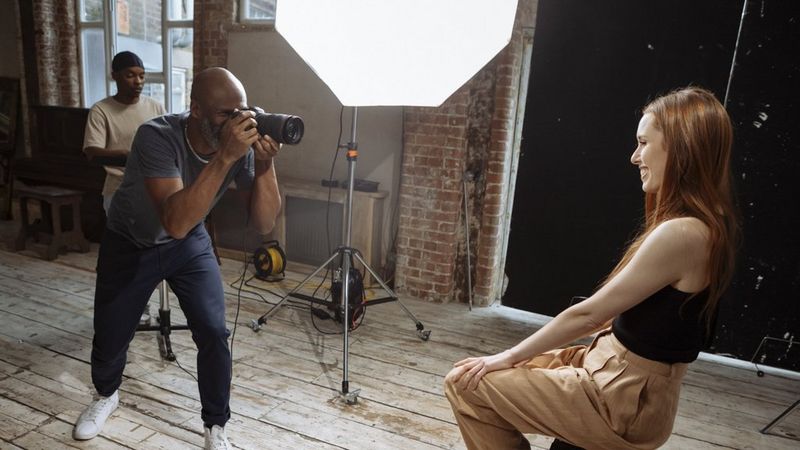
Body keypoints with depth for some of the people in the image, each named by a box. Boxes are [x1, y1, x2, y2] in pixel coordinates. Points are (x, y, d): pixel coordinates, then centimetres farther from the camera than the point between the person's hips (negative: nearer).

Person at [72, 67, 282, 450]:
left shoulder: (242, 144, -22)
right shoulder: (157, 136, -33)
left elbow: (264, 224, -23)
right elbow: (176, 222, -44)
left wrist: (264, 164, -37)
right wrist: (224, 158, -49)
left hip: (190, 244, 2)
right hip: (129, 244, -2)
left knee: (214, 333, -9)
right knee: (110, 336, 10)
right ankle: (106, 395, 46)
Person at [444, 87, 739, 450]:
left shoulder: (681, 233, -25)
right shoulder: (703, 225, 7)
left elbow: (588, 314, -20)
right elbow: (612, 311, 11)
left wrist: (509, 357, -6)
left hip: (624, 400, -9)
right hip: (615, 373, 9)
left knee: (465, 382, -5)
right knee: (495, 374, 16)